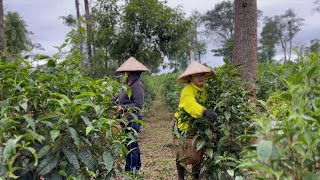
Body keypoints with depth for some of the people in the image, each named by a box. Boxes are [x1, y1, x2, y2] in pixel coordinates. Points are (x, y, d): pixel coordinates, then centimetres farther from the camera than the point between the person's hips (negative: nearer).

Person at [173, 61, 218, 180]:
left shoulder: (204, 89, 1)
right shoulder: (187, 91, -24)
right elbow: (191, 105, -43)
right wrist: (204, 112, -59)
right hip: (184, 126, -6)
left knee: (198, 153, 14)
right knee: (183, 153, 3)